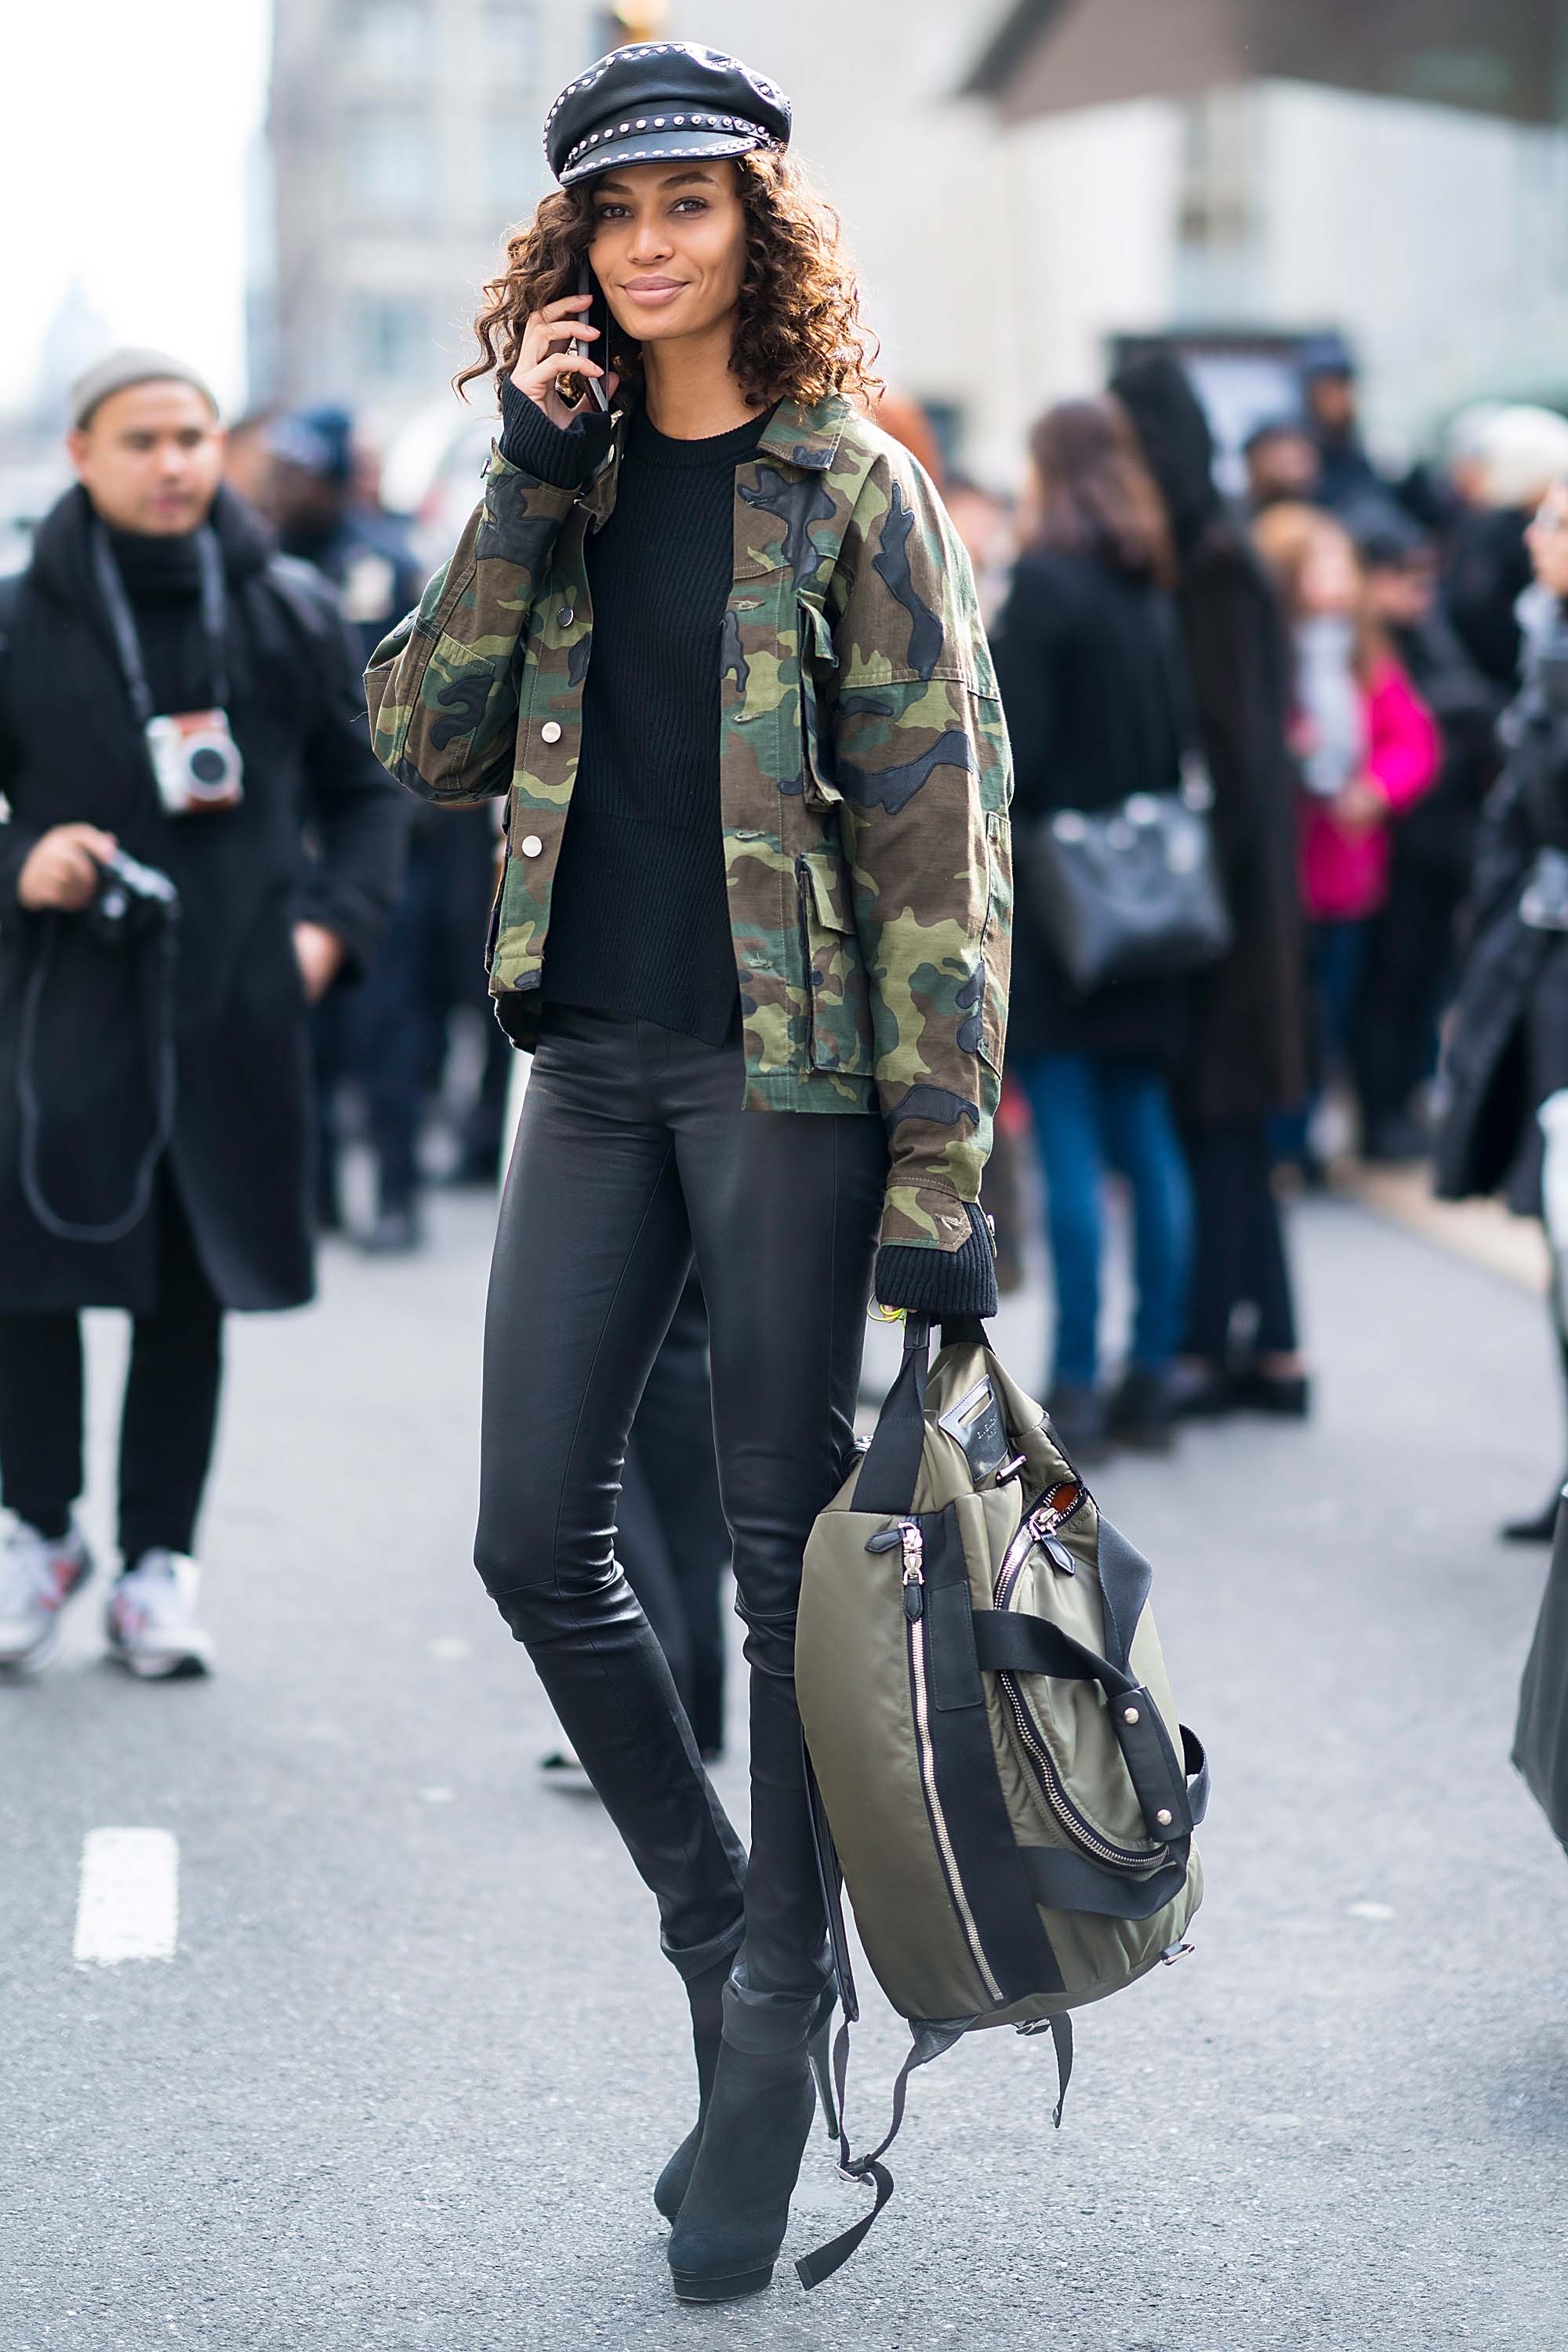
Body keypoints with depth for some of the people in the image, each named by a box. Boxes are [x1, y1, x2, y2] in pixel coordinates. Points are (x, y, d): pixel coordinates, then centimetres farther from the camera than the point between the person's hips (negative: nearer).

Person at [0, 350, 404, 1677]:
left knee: (194, 1291, 7)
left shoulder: (289, 615, 6)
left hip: (237, 1009, 1)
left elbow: (364, 792, 15)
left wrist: (333, 922, 1)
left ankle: (160, 1562, 19)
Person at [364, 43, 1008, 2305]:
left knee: (786, 1549, 2)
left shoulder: (851, 485, -3)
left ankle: (775, 2044, 14)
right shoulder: (568, 481, 12)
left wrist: (941, 1166, -14)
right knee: (534, 1538, 3)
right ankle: (716, 1927, 24)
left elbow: (939, 830, -8)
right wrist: (529, 480, -7)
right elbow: (431, 738, 2)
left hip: (784, 1065, -5)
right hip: (593, 1063, 5)